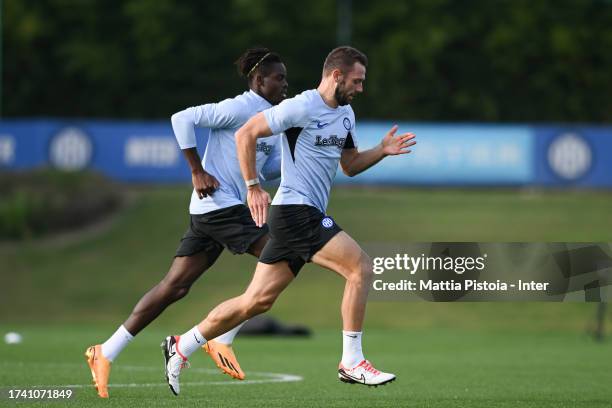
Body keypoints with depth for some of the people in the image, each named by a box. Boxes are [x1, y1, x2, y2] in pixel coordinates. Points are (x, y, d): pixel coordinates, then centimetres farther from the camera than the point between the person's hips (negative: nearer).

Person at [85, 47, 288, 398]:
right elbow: (183, 119, -16)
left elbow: (268, 168, 25)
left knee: (175, 286, 7)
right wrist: (198, 172, -17)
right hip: (220, 204, -9)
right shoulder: (238, 109, -11)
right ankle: (222, 339, -9)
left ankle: (106, 353, 8)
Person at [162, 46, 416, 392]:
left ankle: (181, 348, 17)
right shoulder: (302, 107, -12)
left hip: (308, 216, 9)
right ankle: (352, 363, -11)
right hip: (296, 210, -9)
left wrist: (382, 151, 8)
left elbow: (350, 165, 25)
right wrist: (254, 188, -14)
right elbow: (246, 134, -13)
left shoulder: (346, 114, 16)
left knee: (258, 300, 9)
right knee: (361, 266, -15)